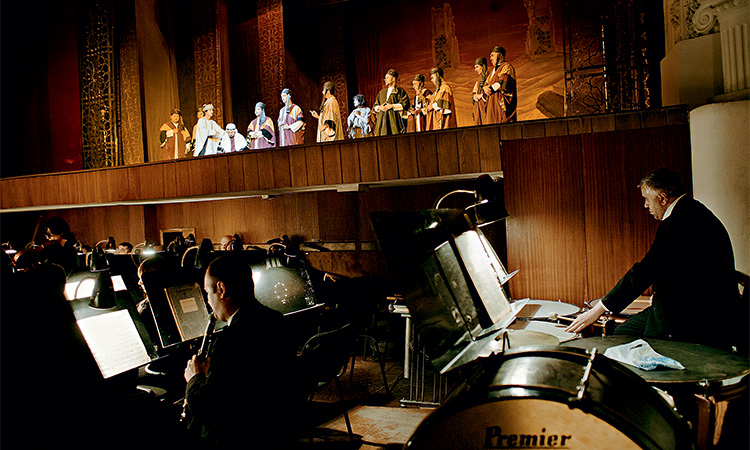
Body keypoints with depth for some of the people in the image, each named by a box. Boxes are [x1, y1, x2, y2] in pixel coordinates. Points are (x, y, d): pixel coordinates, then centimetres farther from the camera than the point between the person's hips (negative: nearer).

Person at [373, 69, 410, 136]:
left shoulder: (400, 91, 6)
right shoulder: (382, 92, 23)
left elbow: (405, 104, -5)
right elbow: (375, 106, 21)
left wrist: (392, 106, -11)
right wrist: (380, 107, -2)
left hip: (394, 119, -4)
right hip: (382, 120, 5)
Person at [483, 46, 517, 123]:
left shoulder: (507, 67, -2)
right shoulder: (494, 69, 24)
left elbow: (502, 83, -16)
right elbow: (487, 84, 18)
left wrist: (490, 88, -7)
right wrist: (485, 88, -5)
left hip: (502, 104, -8)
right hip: (493, 105, 8)